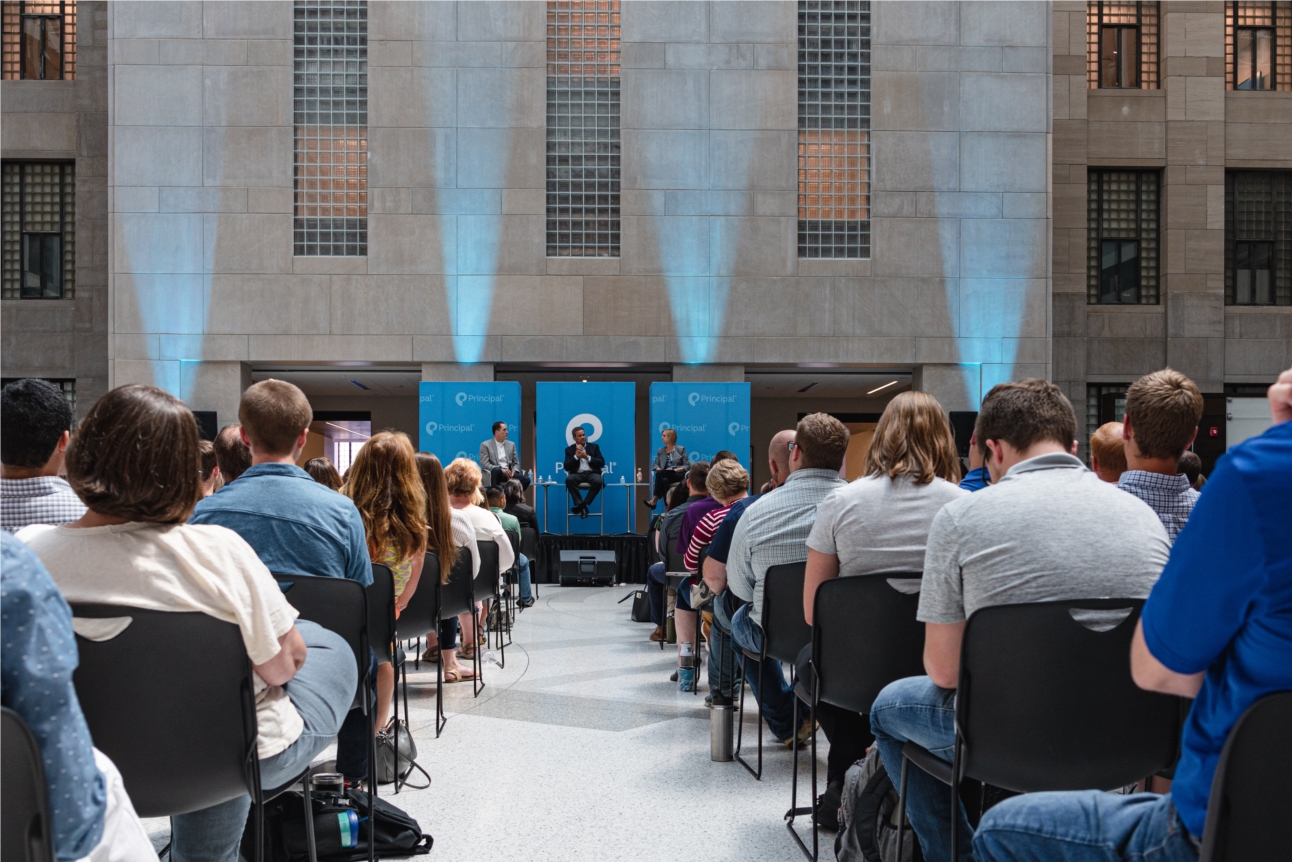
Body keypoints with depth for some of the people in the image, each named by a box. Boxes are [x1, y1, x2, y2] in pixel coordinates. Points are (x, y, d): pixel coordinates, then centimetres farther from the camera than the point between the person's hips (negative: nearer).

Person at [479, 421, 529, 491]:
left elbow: (516, 463, 17)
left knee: (526, 479, -23)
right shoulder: (485, 445, 3)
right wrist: (501, 470, -21)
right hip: (494, 473, -4)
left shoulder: (511, 444, 17)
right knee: (497, 470, -39)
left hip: (508, 473, 4)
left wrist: (513, 471, -7)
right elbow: (485, 464, -7)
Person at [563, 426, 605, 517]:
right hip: (578, 474, 0)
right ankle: (581, 506, -29)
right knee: (569, 479, -35)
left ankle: (583, 504, -23)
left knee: (598, 481, -35)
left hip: (592, 473, 0)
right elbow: (566, 467, 2)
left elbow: (602, 463, 3)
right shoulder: (569, 449, 13)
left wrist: (587, 457, -7)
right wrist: (576, 456, -10)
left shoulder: (594, 447, 14)